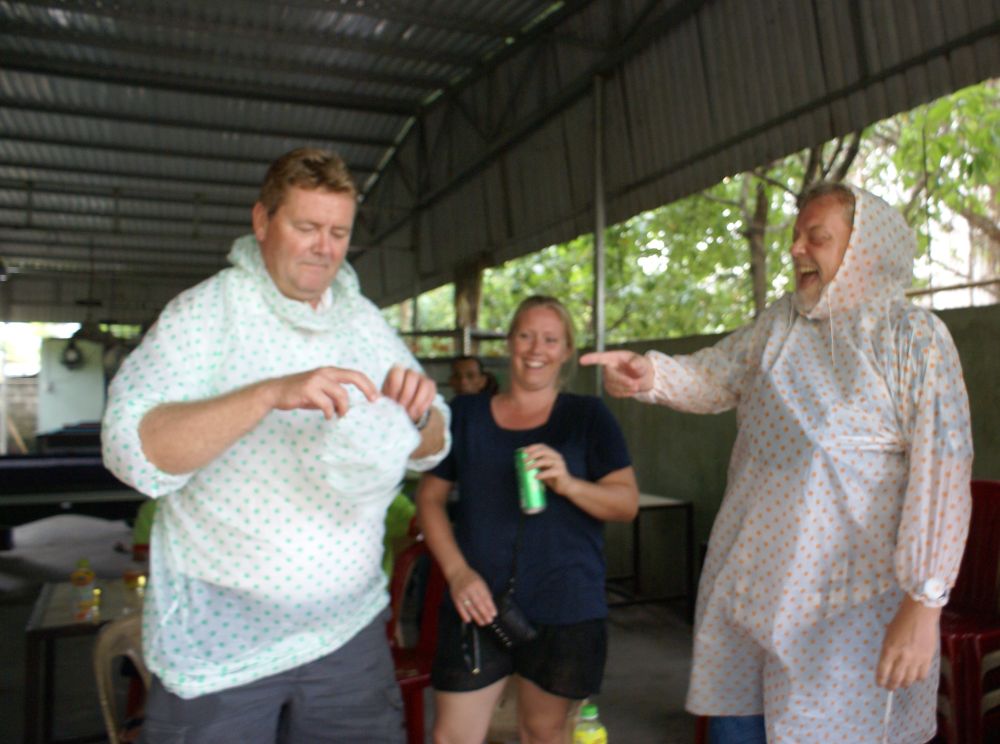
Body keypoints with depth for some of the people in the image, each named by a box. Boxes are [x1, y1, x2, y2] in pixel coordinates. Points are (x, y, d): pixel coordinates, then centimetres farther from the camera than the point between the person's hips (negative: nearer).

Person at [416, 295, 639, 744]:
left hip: (564, 610, 0)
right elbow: (429, 496, 6)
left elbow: (627, 502, -2)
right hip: (478, 605, 1)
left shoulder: (588, 416, 2)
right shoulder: (466, 413, 6)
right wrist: (457, 571, -7)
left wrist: (569, 484, -21)